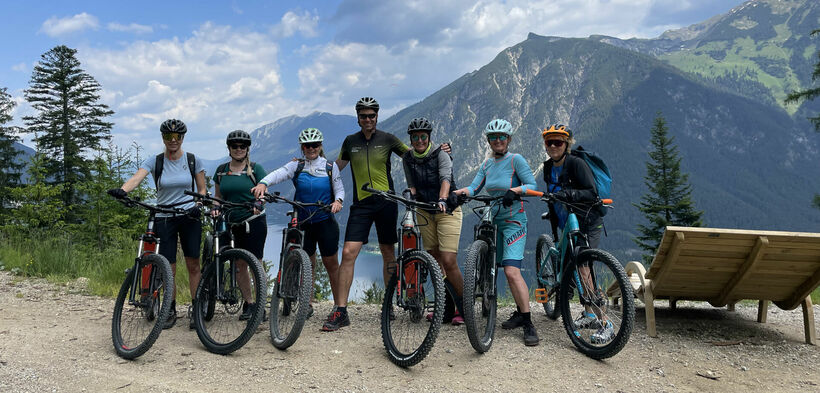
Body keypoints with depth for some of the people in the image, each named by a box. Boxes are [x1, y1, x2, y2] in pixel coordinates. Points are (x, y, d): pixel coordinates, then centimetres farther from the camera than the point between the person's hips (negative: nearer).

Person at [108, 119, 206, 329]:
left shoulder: (194, 161, 2)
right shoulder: (154, 161, -1)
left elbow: (202, 190, 7)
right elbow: (136, 178, -18)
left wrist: (197, 205, -13)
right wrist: (121, 190, -38)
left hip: (189, 217, 0)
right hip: (164, 219, 0)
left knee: (193, 264, -3)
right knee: (168, 269, 1)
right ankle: (171, 310, 19)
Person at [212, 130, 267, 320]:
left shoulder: (255, 169, -2)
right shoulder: (221, 170, 9)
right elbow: (218, 195, 15)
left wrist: (258, 205, -25)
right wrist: (215, 207, -6)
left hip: (255, 221, -4)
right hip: (234, 224, 4)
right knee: (240, 264, 7)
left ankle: (260, 306, 0)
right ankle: (249, 303, 18)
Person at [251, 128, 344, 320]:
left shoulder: (330, 166, 4)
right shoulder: (296, 165, 2)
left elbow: (339, 188, 3)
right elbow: (279, 173, -16)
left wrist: (338, 200, -21)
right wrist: (263, 183, -36)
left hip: (326, 222, -1)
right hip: (303, 223, 1)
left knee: (331, 264, 2)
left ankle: (338, 304, 11)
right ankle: (307, 305, 22)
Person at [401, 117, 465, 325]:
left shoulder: (441, 155, -11)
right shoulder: (407, 159, 3)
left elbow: (445, 179, -27)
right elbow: (412, 186, 5)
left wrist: (442, 200, -44)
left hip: (447, 210, -5)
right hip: (425, 212, 5)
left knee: (448, 262, -13)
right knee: (435, 261, 5)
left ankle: (464, 308, 3)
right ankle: (446, 309, 16)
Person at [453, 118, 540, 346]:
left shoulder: (516, 160, -6)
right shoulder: (487, 165, 12)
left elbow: (532, 186, -12)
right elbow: (474, 187, 1)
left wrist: (513, 191, -31)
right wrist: (457, 193, -18)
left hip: (513, 222, -6)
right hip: (494, 221, 7)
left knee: (512, 271, -18)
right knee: (508, 271, 10)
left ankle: (528, 324, -11)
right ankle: (520, 313, 25)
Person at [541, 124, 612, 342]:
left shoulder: (576, 164, -15)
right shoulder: (548, 168, 8)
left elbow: (592, 194, -24)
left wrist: (567, 194, -37)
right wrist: (554, 229, 17)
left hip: (589, 224, -7)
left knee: (583, 270, -16)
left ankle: (606, 325, -12)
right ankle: (589, 315, 24)